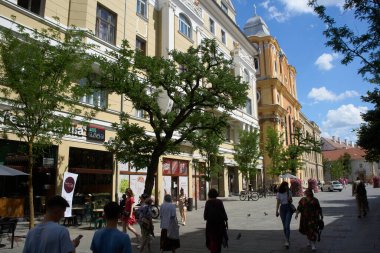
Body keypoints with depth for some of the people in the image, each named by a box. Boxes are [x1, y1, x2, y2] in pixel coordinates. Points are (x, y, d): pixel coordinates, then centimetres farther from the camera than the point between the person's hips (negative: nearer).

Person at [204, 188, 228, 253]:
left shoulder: (208, 202, -6)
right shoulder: (219, 202, -5)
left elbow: (205, 213, -7)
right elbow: (223, 212, -6)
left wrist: (206, 218, 13)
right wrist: (226, 221, 0)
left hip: (210, 223, -1)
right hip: (220, 223, 1)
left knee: (212, 239, 8)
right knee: (219, 239, 16)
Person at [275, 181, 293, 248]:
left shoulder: (289, 192, 0)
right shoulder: (279, 193, -2)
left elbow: (291, 200, 11)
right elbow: (278, 203, 0)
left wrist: (290, 200, -13)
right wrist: (276, 211, -8)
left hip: (289, 208, -1)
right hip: (282, 208, 1)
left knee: (287, 225, -13)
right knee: (284, 226, 8)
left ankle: (287, 241, -14)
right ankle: (287, 240, 23)